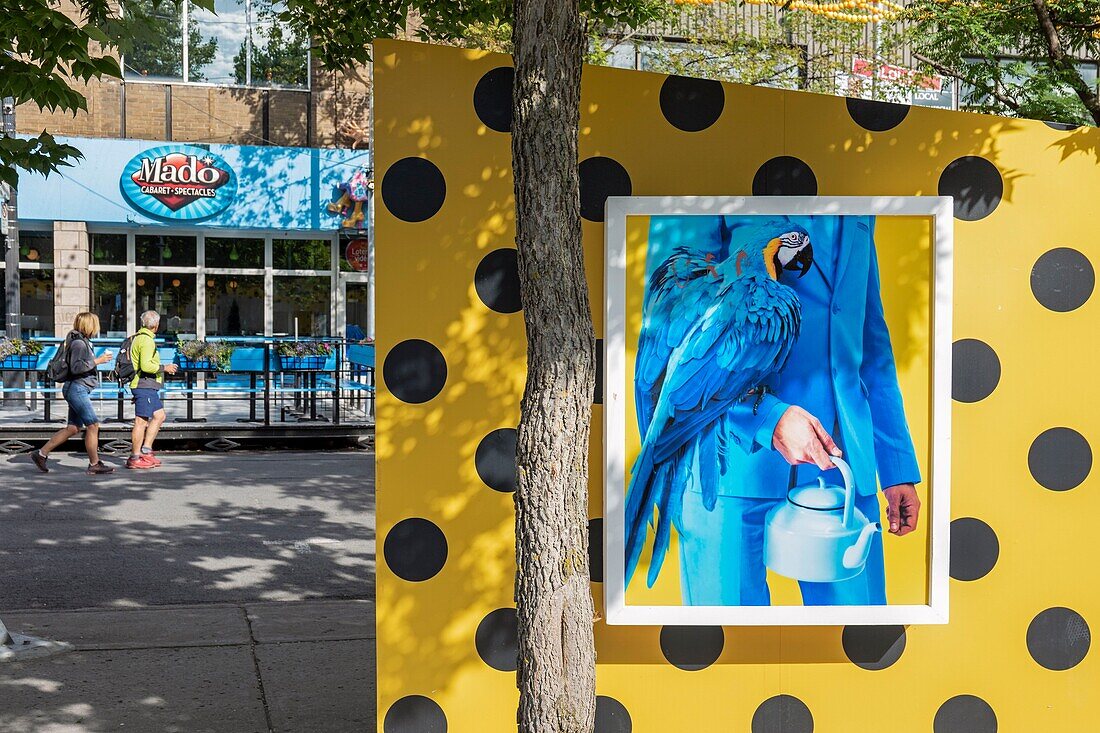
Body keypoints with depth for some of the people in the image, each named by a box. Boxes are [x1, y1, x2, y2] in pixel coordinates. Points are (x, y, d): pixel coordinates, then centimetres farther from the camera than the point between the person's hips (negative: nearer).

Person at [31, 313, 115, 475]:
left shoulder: (82, 341, 17)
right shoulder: (78, 343, -14)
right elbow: (76, 367, -21)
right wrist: (97, 361, -18)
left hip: (78, 390, 10)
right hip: (77, 388, -10)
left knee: (73, 427, 10)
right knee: (93, 425, -7)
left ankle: (41, 454, 12)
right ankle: (94, 464, -2)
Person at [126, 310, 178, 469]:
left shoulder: (137, 337, 18)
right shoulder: (147, 340, -15)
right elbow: (146, 365, -23)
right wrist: (164, 368, -11)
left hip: (147, 386, 11)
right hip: (144, 385, -11)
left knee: (159, 416, 15)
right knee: (141, 421, -8)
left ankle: (146, 450, 13)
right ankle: (134, 458, -6)